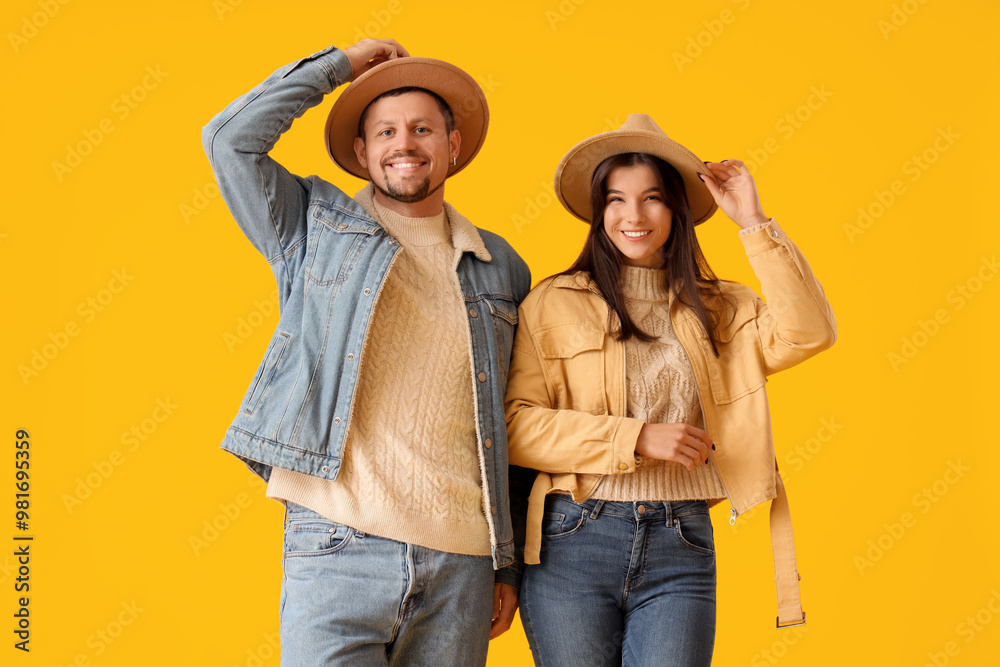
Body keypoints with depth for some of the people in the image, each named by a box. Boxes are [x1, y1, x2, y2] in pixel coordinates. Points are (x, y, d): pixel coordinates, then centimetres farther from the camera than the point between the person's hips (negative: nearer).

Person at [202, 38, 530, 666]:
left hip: (462, 565, 3)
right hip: (339, 548, -2)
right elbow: (232, 139, -3)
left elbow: (508, 434, 15)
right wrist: (341, 63, 6)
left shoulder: (503, 270, 15)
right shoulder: (317, 230, 11)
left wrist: (507, 565, 13)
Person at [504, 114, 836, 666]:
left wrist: (753, 222, -5)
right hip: (574, 541, -1)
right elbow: (516, 424, -5)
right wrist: (637, 438, -12)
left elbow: (809, 333, -6)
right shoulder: (553, 304, 3)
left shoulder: (719, 309, 11)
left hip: (681, 547, 2)